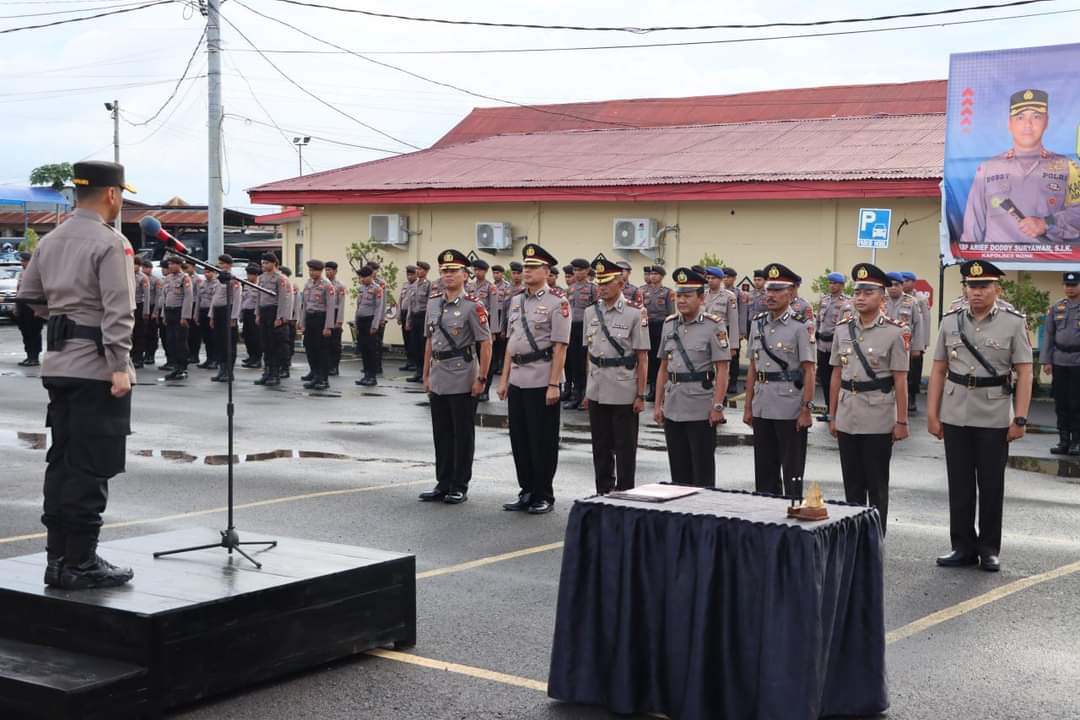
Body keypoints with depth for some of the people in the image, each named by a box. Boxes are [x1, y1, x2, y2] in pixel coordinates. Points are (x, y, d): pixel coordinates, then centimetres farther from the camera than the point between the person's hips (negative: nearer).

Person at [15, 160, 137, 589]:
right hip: (96, 368, -8)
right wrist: (120, 367, -19)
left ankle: (57, 558, 17)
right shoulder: (110, 243, -12)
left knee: (61, 461, 12)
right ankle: (79, 565, 0)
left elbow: (29, 297, 20)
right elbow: (118, 312, -19)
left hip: (57, 365, 8)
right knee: (91, 468, -3)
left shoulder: (49, 242, 11)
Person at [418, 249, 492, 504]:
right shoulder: (433, 302, 10)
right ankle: (443, 483, 21)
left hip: (463, 380, -6)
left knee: (463, 434, 3)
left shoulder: (473, 306, -9)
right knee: (441, 433, 12)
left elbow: (486, 344, -10)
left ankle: (460, 486, 11)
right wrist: (426, 374, 15)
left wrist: (481, 379, -12)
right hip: (438, 380, 6)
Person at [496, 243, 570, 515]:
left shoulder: (557, 302, -8)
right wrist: (504, 378, 12)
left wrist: (554, 385, -16)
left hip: (542, 382, -7)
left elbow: (560, 347, -12)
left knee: (543, 441, 1)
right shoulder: (516, 301, 13)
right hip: (518, 380, 7)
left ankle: (544, 496, 11)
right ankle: (527, 492, 20)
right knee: (519, 439, 10)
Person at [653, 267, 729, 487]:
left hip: (701, 410, -5)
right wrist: (658, 404, 11)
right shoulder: (669, 324, 10)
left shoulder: (714, 325, -7)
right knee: (678, 469, 12)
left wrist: (718, 406, -15)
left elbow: (722, 370, -9)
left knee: (702, 469, 2)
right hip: (673, 409, 5)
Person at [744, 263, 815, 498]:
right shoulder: (758, 323, 9)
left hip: (790, 410, -6)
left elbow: (809, 371, -10)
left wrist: (806, 410, -14)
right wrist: (748, 407, 11)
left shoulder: (802, 326, -8)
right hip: (762, 408, 6)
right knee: (764, 470, 12)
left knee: (792, 470, 3)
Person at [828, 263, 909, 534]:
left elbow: (900, 380, -6)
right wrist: (832, 416, 10)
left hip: (878, 419, -4)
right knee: (852, 483, 11)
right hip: (847, 417, 4)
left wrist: (901, 421, -7)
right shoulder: (842, 329, 7)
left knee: (876, 486, 4)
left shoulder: (893, 332, -6)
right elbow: (836, 376, 10)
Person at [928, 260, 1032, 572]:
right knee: (959, 485, 8)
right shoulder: (950, 322, 5)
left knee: (991, 486, 7)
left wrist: (1020, 418, -9)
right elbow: (938, 370, 8)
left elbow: (1024, 373, -4)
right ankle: (963, 546, 18)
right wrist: (932, 414, 3)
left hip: (994, 419, -2)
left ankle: (989, 549, 17)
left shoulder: (1014, 323, -3)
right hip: (955, 417, 2)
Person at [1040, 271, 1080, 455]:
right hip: (1059, 362, 3)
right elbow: (1048, 335, 10)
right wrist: (1046, 361, 4)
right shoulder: (1056, 308, 9)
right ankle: (1063, 440, 14)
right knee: (1061, 404, 6)